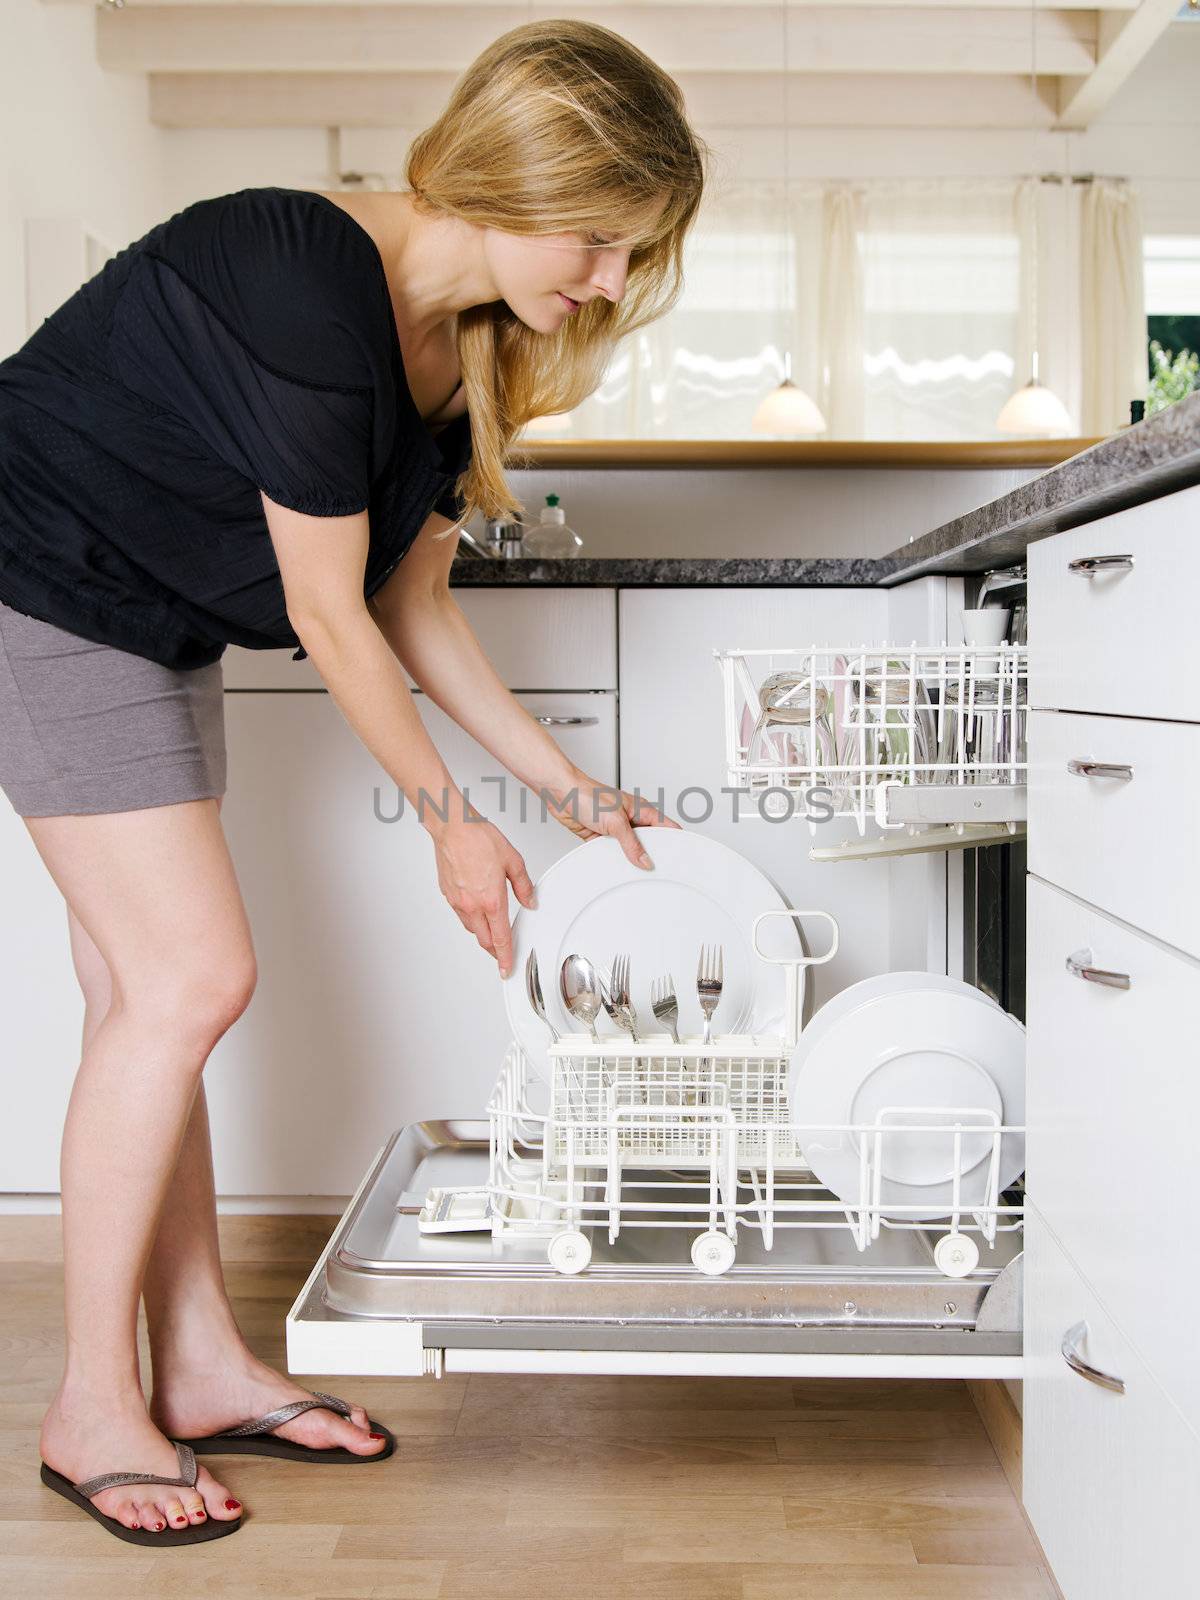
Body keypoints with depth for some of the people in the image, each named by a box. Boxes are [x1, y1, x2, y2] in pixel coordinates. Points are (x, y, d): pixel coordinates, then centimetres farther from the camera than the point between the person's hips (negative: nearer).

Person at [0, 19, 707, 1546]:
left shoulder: (464, 345, 0)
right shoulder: (306, 291, -28)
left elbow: (413, 607, 6)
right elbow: (331, 621, -22)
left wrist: (572, 791, 5)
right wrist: (450, 819, -10)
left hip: (154, 626, 9)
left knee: (146, 991, 8)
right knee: (190, 973, -12)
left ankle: (200, 1368, 17)